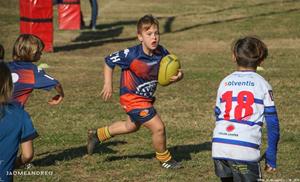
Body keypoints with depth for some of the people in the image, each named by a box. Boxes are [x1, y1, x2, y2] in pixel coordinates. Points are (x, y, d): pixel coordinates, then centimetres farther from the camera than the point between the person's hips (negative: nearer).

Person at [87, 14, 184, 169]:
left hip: (146, 97, 8)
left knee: (132, 126, 31)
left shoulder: (162, 53, -13)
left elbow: (176, 71, -3)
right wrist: (108, 84, -12)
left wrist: (177, 76, -27)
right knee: (158, 127, -11)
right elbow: (109, 61, -13)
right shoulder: (132, 55, -27)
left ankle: (97, 135, 50)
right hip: (132, 98, -8)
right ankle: (165, 160, 14)